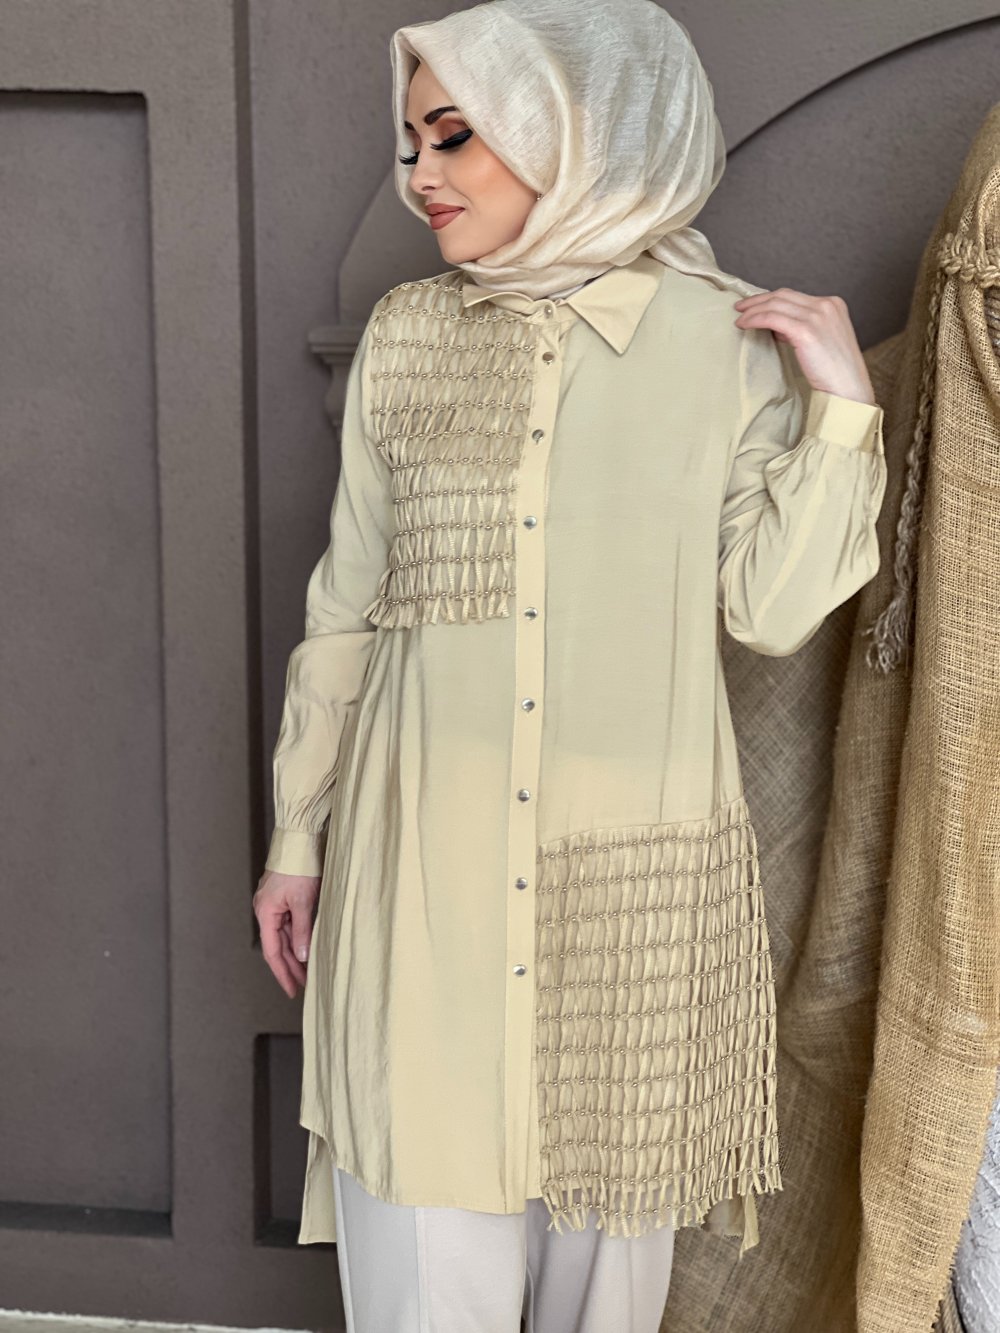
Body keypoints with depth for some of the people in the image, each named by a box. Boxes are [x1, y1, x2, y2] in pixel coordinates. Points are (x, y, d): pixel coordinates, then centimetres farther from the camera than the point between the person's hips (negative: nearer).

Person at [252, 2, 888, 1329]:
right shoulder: (406, 334, 3)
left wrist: (841, 408, -12)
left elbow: (773, 609, -1)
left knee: (606, 1215, 15)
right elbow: (346, 607, 8)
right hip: (424, 862, 1)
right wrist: (296, 838, 11)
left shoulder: (729, 342, -2)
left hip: (634, 869, -1)